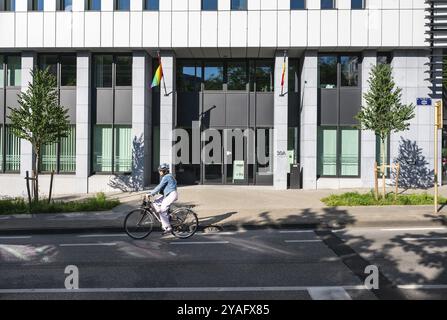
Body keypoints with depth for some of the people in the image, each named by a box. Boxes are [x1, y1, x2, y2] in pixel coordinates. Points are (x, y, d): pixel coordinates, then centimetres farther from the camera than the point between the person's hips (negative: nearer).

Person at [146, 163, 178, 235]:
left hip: (172, 195, -10)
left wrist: (150, 194, -15)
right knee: (156, 203, 8)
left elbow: (159, 187, -18)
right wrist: (151, 193, 14)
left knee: (162, 210, -11)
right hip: (168, 195, 10)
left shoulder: (166, 177, -12)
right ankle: (166, 217, 7)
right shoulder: (167, 176, 19)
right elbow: (160, 187, 20)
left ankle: (168, 228, -6)